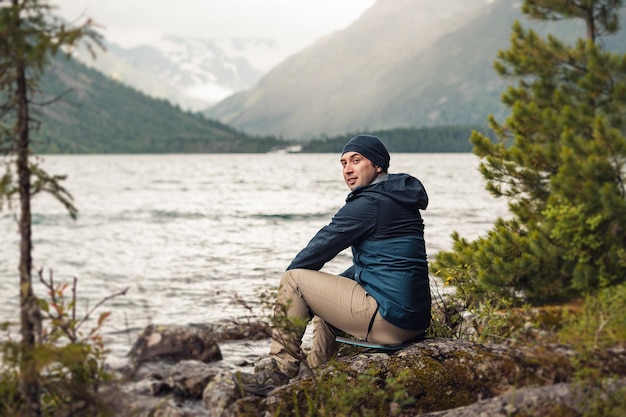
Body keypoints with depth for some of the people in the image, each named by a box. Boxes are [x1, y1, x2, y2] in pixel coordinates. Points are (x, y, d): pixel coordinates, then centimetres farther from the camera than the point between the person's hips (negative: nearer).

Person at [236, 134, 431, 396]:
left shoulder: (368, 204, -12)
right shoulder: (399, 200, 17)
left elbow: (321, 247, -6)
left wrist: (288, 282, 10)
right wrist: (331, 286, 22)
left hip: (388, 318, -10)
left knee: (294, 279, -3)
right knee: (326, 291, 32)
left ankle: (281, 374, 2)